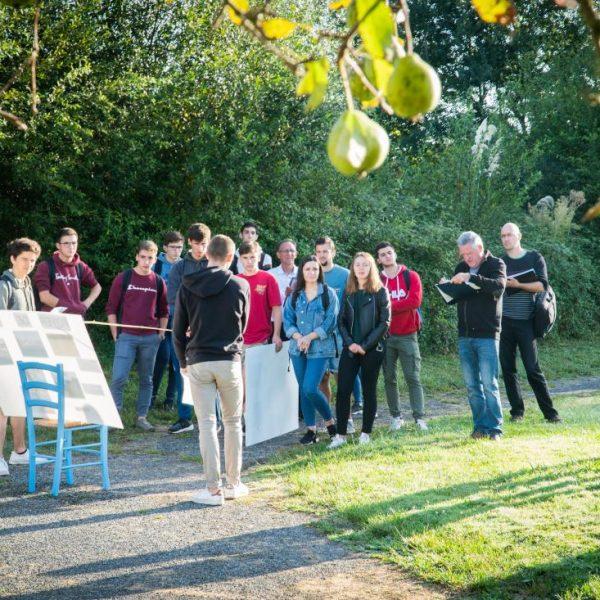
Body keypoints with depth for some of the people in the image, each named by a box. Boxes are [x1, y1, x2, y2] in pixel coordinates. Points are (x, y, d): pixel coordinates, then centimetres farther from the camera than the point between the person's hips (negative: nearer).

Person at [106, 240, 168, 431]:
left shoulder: (158, 282, 6)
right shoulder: (124, 278, 0)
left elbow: (164, 311, 16)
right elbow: (111, 307, 2)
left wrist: (161, 333, 9)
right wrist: (115, 334, -2)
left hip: (150, 338, 3)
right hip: (126, 336, -3)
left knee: (146, 379, 9)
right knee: (119, 378, -11)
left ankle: (142, 417, 18)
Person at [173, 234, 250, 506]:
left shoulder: (188, 286, 1)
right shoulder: (240, 285, -2)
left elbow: (178, 330, 5)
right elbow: (243, 324, 10)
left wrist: (183, 362, 17)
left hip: (198, 362, 1)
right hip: (229, 361, 0)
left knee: (207, 424, 2)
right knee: (233, 422, 12)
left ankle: (213, 488, 0)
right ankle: (233, 483, 17)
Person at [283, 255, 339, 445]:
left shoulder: (328, 294, -1)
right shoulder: (294, 296, 9)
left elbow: (330, 322, -7)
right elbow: (287, 320, 4)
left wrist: (310, 337, -14)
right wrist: (298, 337, -13)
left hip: (320, 348, -4)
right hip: (298, 349, 4)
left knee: (310, 389, -14)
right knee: (303, 390, 6)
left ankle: (330, 420, 9)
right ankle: (310, 429, 14)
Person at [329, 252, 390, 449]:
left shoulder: (380, 292, -2)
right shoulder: (348, 293, 10)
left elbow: (385, 322, -7)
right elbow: (341, 321, 9)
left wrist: (365, 345, -12)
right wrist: (350, 343, -7)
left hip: (372, 349, -3)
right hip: (350, 349, 3)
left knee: (369, 390, 5)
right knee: (343, 390, -4)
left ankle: (366, 433, 14)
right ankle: (341, 434, 0)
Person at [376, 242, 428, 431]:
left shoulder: (410, 276, 2)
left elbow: (415, 300, -12)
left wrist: (389, 306, -12)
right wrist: (401, 305, -15)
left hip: (407, 335, -2)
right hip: (386, 336, 2)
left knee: (413, 377, -4)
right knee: (389, 378, 5)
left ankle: (419, 417, -2)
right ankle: (396, 416, 13)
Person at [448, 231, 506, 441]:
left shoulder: (495, 264, -2)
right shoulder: (461, 268, 14)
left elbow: (499, 286, -22)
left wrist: (471, 278, -30)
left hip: (487, 335, -5)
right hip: (465, 336, 6)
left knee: (489, 384, -8)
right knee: (472, 386, 7)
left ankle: (494, 428, -1)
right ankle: (480, 427, 14)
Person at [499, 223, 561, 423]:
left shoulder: (534, 258, 5)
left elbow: (542, 285, -7)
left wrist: (517, 285, -18)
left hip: (525, 322, -3)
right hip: (503, 321, 3)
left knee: (533, 369, -7)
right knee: (508, 369, 3)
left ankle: (550, 412, 0)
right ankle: (517, 410, 12)